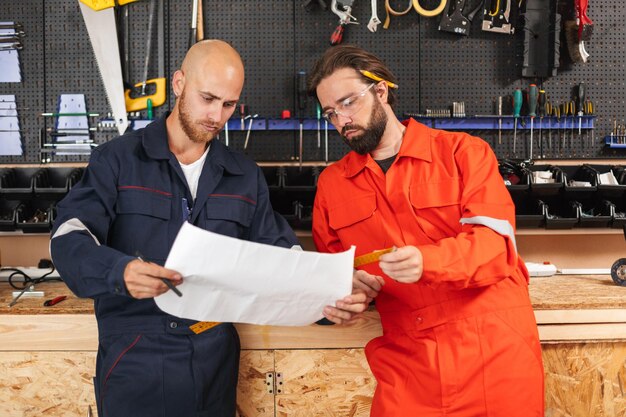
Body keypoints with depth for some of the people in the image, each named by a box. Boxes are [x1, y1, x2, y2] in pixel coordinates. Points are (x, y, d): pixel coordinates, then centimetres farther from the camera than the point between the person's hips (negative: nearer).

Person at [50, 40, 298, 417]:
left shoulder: (245, 176, 9)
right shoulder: (118, 160, -2)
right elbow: (69, 238, -12)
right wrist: (120, 271, -32)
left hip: (214, 361, 4)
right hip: (134, 360, -3)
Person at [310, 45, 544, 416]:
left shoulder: (463, 152, -1)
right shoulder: (331, 183, 9)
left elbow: (496, 243, -10)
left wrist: (427, 261, -27)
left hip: (494, 352, -2)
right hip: (404, 361, 3)